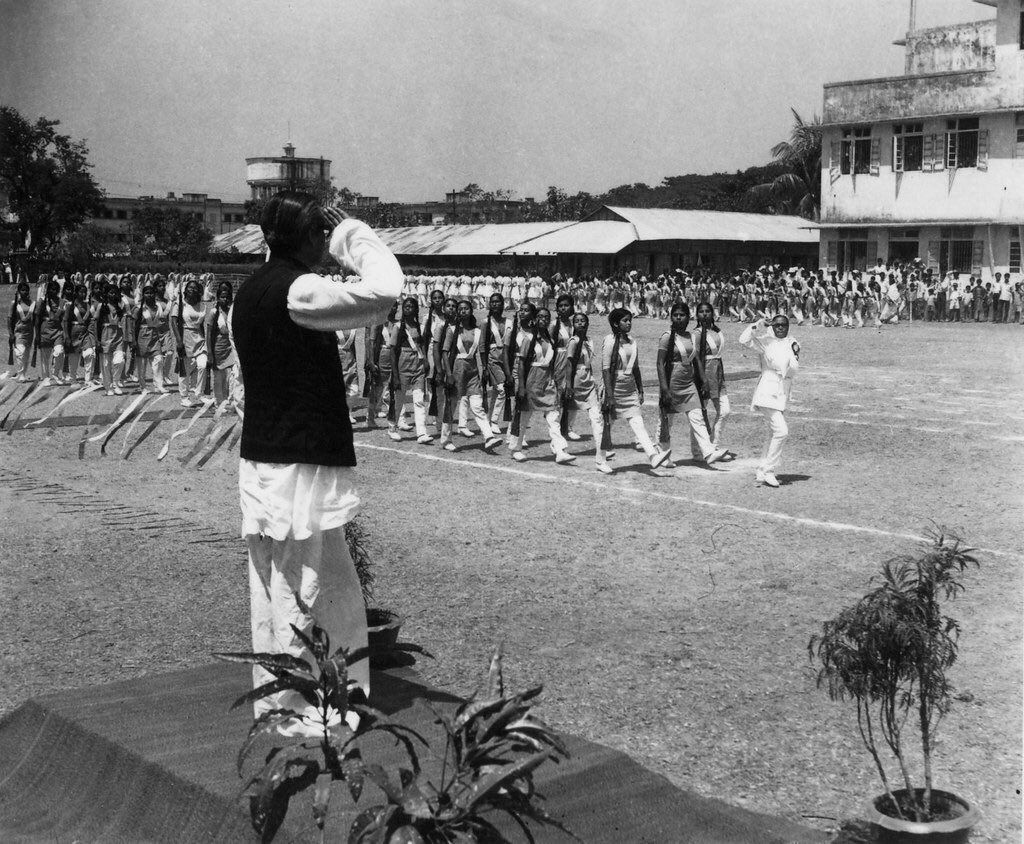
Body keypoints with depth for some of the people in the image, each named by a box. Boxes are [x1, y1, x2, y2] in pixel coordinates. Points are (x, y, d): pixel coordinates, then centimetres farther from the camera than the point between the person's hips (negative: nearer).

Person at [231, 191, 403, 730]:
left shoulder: (252, 290, 12)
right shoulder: (296, 290, -18)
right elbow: (384, 292, -26)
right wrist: (352, 233, -15)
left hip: (264, 459, 10)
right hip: (300, 466, -9)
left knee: (276, 586, 16)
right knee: (300, 591, 1)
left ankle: (275, 698, 27)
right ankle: (296, 711, 11)